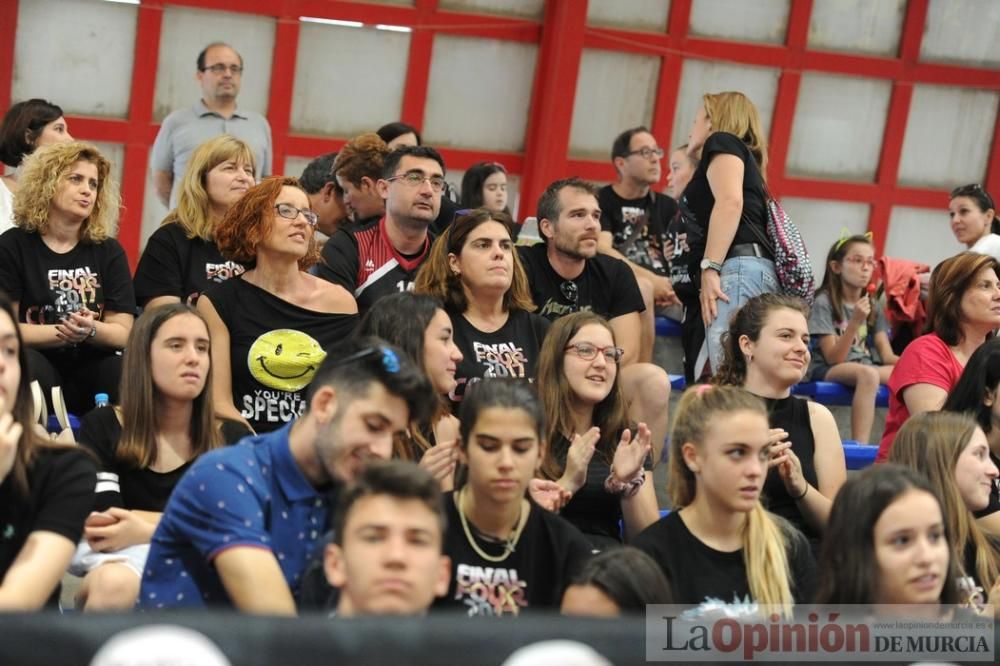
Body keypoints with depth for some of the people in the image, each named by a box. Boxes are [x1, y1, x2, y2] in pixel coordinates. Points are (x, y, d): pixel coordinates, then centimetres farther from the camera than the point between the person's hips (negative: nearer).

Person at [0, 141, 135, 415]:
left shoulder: (108, 251, 10)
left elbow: (122, 333, 2)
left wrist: (90, 331, -20)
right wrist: (63, 333, -19)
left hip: (92, 370, 1)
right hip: (35, 368, -1)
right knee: (29, 364, -36)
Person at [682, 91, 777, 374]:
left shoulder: (723, 142, 11)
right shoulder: (744, 162, 36)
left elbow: (730, 202, -8)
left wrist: (710, 269, -16)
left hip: (737, 269, -8)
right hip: (753, 273, 8)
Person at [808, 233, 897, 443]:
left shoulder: (874, 307, 12)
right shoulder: (824, 302, -6)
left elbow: (887, 356, 4)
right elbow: (834, 358, -12)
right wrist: (855, 322, -24)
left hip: (865, 368, 6)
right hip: (828, 371, -6)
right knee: (868, 374, -38)